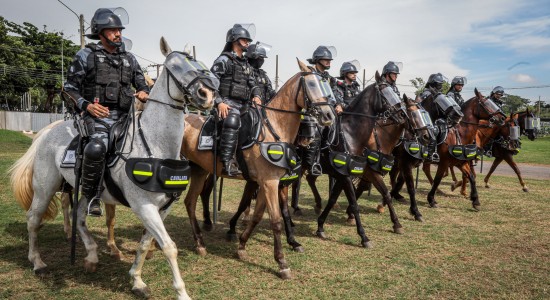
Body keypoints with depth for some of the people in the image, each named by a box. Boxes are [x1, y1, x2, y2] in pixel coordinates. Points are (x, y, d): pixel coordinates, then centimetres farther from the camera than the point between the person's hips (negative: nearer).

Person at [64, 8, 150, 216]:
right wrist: (86, 105, -12)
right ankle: (90, 195, -14)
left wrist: (144, 93, -1)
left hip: (125, 115, 6)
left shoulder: (129, 58, 16)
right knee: (97, 147, -33)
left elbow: (141, 84, 23)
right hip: (99, 115, -5)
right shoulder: (86, 56, 3)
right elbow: (70, 87, 5)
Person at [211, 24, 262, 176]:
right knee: (232, 122, -33)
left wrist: (256, 96, 2)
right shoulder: (224, 60, -2)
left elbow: (253, 84, 23)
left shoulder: (246, 64, 22)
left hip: (244, 104, 8)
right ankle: (227, 162, -36)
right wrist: (219, 102, -18)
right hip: (228, 103, -8)